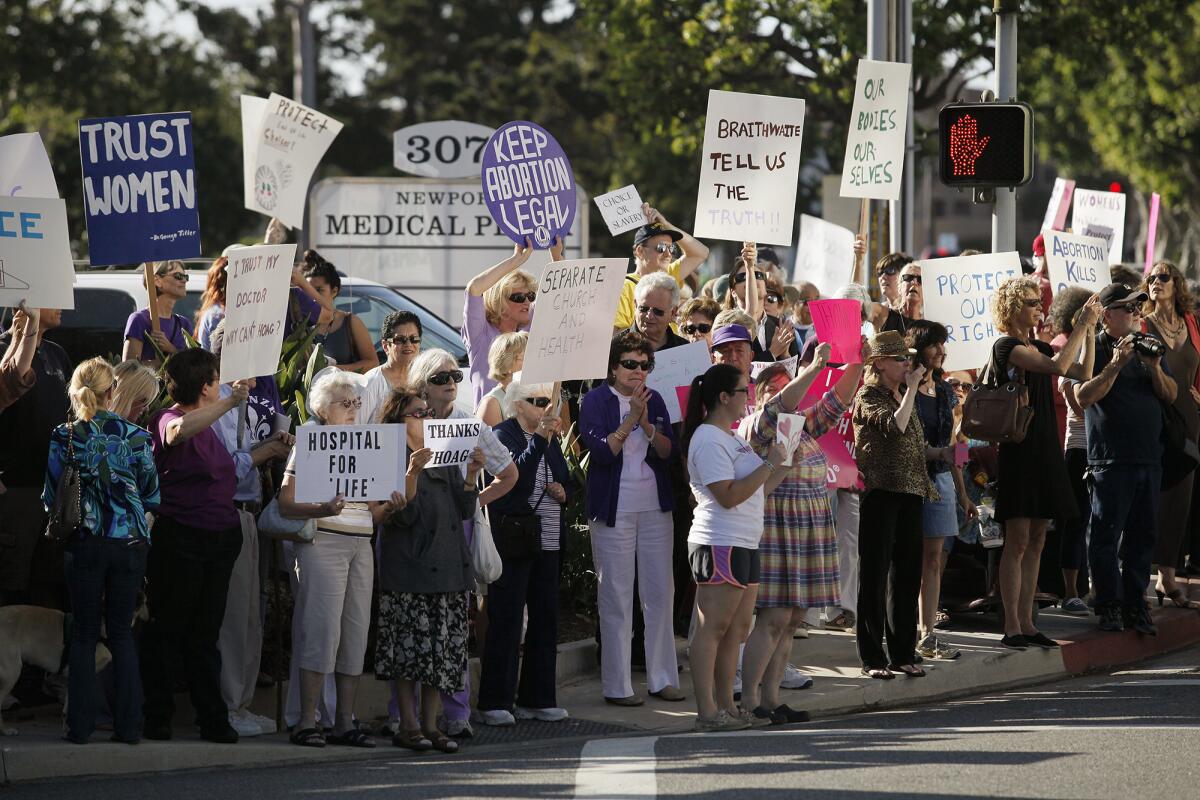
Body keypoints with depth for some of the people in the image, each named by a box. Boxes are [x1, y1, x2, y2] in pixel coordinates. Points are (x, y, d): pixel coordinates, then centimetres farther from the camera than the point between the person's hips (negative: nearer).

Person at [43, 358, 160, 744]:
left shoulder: (64, 438, -4)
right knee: (122, 632, 9)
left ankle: (81, 724, 6)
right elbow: (151, 496, 2)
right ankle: (128, 724, 6)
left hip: (83, 545, -1)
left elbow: (51, 497, 0)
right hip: (129, 543, 1)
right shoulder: (135, 437, -3)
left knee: (83, 634, 8)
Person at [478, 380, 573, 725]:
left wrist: (563, 490, 5)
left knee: (545, 619, 9)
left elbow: (566, 480, 27)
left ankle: (537, 697, 16)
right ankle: (495, 702, -3)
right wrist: (539, 438, -27)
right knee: (505, 621, -6)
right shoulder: (502, 435, -5)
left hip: (549, 541, 7)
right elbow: (517, 475, -21)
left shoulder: (550, 440, 17)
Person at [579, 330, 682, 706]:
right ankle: (617, 685, -1)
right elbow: (601, 450, -14)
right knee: (616, 598, -4)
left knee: (661, 593, 5)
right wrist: (630, 420, -19)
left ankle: (662, 678, 12)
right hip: (614, 511, -5)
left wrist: (647, 425, -14)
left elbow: (668, 451, 2)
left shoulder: (654, 400, 10)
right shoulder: (597, 401, -3)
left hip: (655, 509, 5)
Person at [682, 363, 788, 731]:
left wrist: (784, 462, 11)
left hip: (745, 544, 10)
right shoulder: (708, 440, -13)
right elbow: (729, 495, -21)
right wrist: (769, 463, -16)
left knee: (738, 628, 9)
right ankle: (707, 711, -11)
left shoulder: (732, 438, 19)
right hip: (719, 545, -10)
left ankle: (727, 704, 13)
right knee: (713, 627, -9)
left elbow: (757, 488, 20)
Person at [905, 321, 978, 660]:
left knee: (934, 560, 4)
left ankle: (927, 636, 5)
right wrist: (933, 452, -22)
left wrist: (962, 493, 22)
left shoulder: (944, 391, 16)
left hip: (940, 480, 7)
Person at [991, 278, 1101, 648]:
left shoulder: (1038, 347, 15)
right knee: (1018, 540, -8)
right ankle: (1011, 627, -6)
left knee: (1036, 541, 8)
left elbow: (1082, 372, 11)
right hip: (1019, 449, -9)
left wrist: (1088, 329, 3)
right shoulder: (1006, 347, -11)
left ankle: (1026, 623, 11)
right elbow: (1058, 366, -23)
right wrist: (1083, 324, -18)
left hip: (1044, 449, 9)